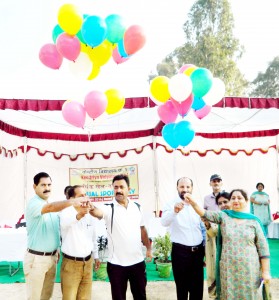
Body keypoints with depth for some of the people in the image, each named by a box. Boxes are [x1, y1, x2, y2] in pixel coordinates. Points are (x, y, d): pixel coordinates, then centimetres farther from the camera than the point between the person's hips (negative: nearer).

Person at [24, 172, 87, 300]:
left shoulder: (52, 205, 9)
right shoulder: (33, 204, -18)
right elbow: (50, 208, -39)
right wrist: (72, 202, -52)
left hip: (52, 256, 7)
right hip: (36, 258, -7)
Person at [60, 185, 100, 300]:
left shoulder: (90, 214, 4)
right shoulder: (67, 212, -15)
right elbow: (64, 223, -41)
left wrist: (96, 256, 20)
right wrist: (78, 215, -61)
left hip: (88, 262, 5)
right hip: (71, 263, -5)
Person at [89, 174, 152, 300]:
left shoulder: (136, 207, 5)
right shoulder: (109, 208, -9)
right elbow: (98, 212, -32)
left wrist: (149, 248, 8)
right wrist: (92, 208, -53)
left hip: (137, 261, 3)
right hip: (116, 263, -3)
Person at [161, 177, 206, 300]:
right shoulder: (171, 205, -8)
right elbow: (164, 222, -28)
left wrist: (204, 249, 13)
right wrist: (174, 211, -48)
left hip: (198, 251, 4)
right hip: (180, 251, -4)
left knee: (197, 286, 15)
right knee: (182, 286, 10)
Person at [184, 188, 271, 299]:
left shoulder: (254, 221, -1)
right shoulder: (223, 216, 1)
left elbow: (263, 247, 0)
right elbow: (205, 213, -14)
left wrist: (265, 271, -3)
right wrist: (193, 203, -33)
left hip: (249, 269, -1)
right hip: (228, 269, 1)